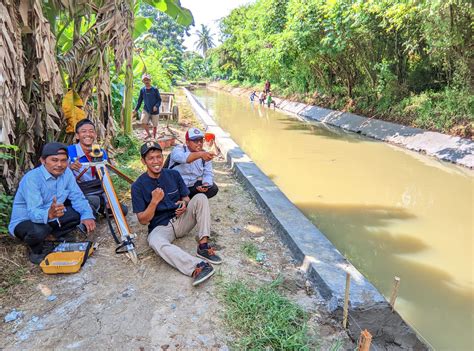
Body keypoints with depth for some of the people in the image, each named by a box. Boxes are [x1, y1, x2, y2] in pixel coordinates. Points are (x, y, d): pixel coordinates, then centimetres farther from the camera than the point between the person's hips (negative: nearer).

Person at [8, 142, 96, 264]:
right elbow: (34, 213, -37)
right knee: (38, 231, -36)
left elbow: (77, 197, -10)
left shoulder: (66, 172, -10)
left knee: (79, 213, -11)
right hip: (25, 221, -6)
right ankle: (36, 252, -1)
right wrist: (49, 214, -60)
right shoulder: (31, 179, -28)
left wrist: (87, 215, -29)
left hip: (51, 217, 6)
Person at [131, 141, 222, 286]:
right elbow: (143, 220, -8)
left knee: (200, 198, -18)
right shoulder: (138, 186, -7)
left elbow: (186, 197, 12)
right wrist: (154, 201, -25)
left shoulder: (173, 174, 2)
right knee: (154, 242, -38)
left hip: (181, 220, 4)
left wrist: (184, 204, -13)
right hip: (160, 227, -3)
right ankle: (198, 266, -52)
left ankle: (203, 247, -25)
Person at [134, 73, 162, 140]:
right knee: (143, 122, -16)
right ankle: (148, 134, 6)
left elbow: (159, 100, -2)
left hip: (154, 111, -2)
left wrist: (156, 106, -20)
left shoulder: (155, 89, -5)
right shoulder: (142, 90, 2)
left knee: (155, 125, 5)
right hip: (146, 110, 2)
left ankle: (154, 137, 26)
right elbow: (140, 101, 10)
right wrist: (136, 109, 6)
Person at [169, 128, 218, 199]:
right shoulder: (178, 149, -15)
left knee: (213, 188, -14)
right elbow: (183, 157, -39)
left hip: (194, 185, 5)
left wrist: (206, 184, -25)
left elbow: (208, 173, -2)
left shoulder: (205, 155, 0)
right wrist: (200, 154, -57)